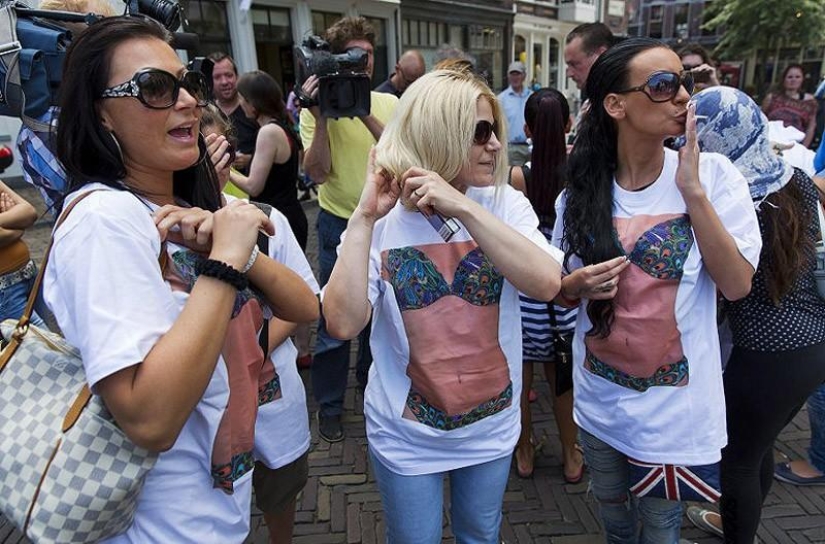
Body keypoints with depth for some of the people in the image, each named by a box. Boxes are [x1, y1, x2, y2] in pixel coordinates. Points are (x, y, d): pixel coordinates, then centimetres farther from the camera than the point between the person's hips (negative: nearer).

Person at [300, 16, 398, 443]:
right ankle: (329, 404, 22)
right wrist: (321, 117, -25)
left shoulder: (388, 103, 0)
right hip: (339, 224, -2)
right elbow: (317, 172, -16)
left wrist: (366, 115, -23)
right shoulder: (317, 109, -6)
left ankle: (371, 379, 40)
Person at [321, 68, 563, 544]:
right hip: (406, 436, -2)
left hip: (492, 426, 2)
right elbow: (343, 324, -25)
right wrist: (364, 219, -29)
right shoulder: (382, 220, -15)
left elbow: (546, 284, -27)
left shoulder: (506, 204, -10)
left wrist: (465, 208, -32)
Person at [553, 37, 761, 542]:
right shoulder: (581, 191, -6)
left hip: (675, 406, -2)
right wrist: (580, 283, -18)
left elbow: (737, 285, -18)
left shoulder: (714, 174, -12)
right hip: (599, 401, 2)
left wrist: (692, 190, -24)